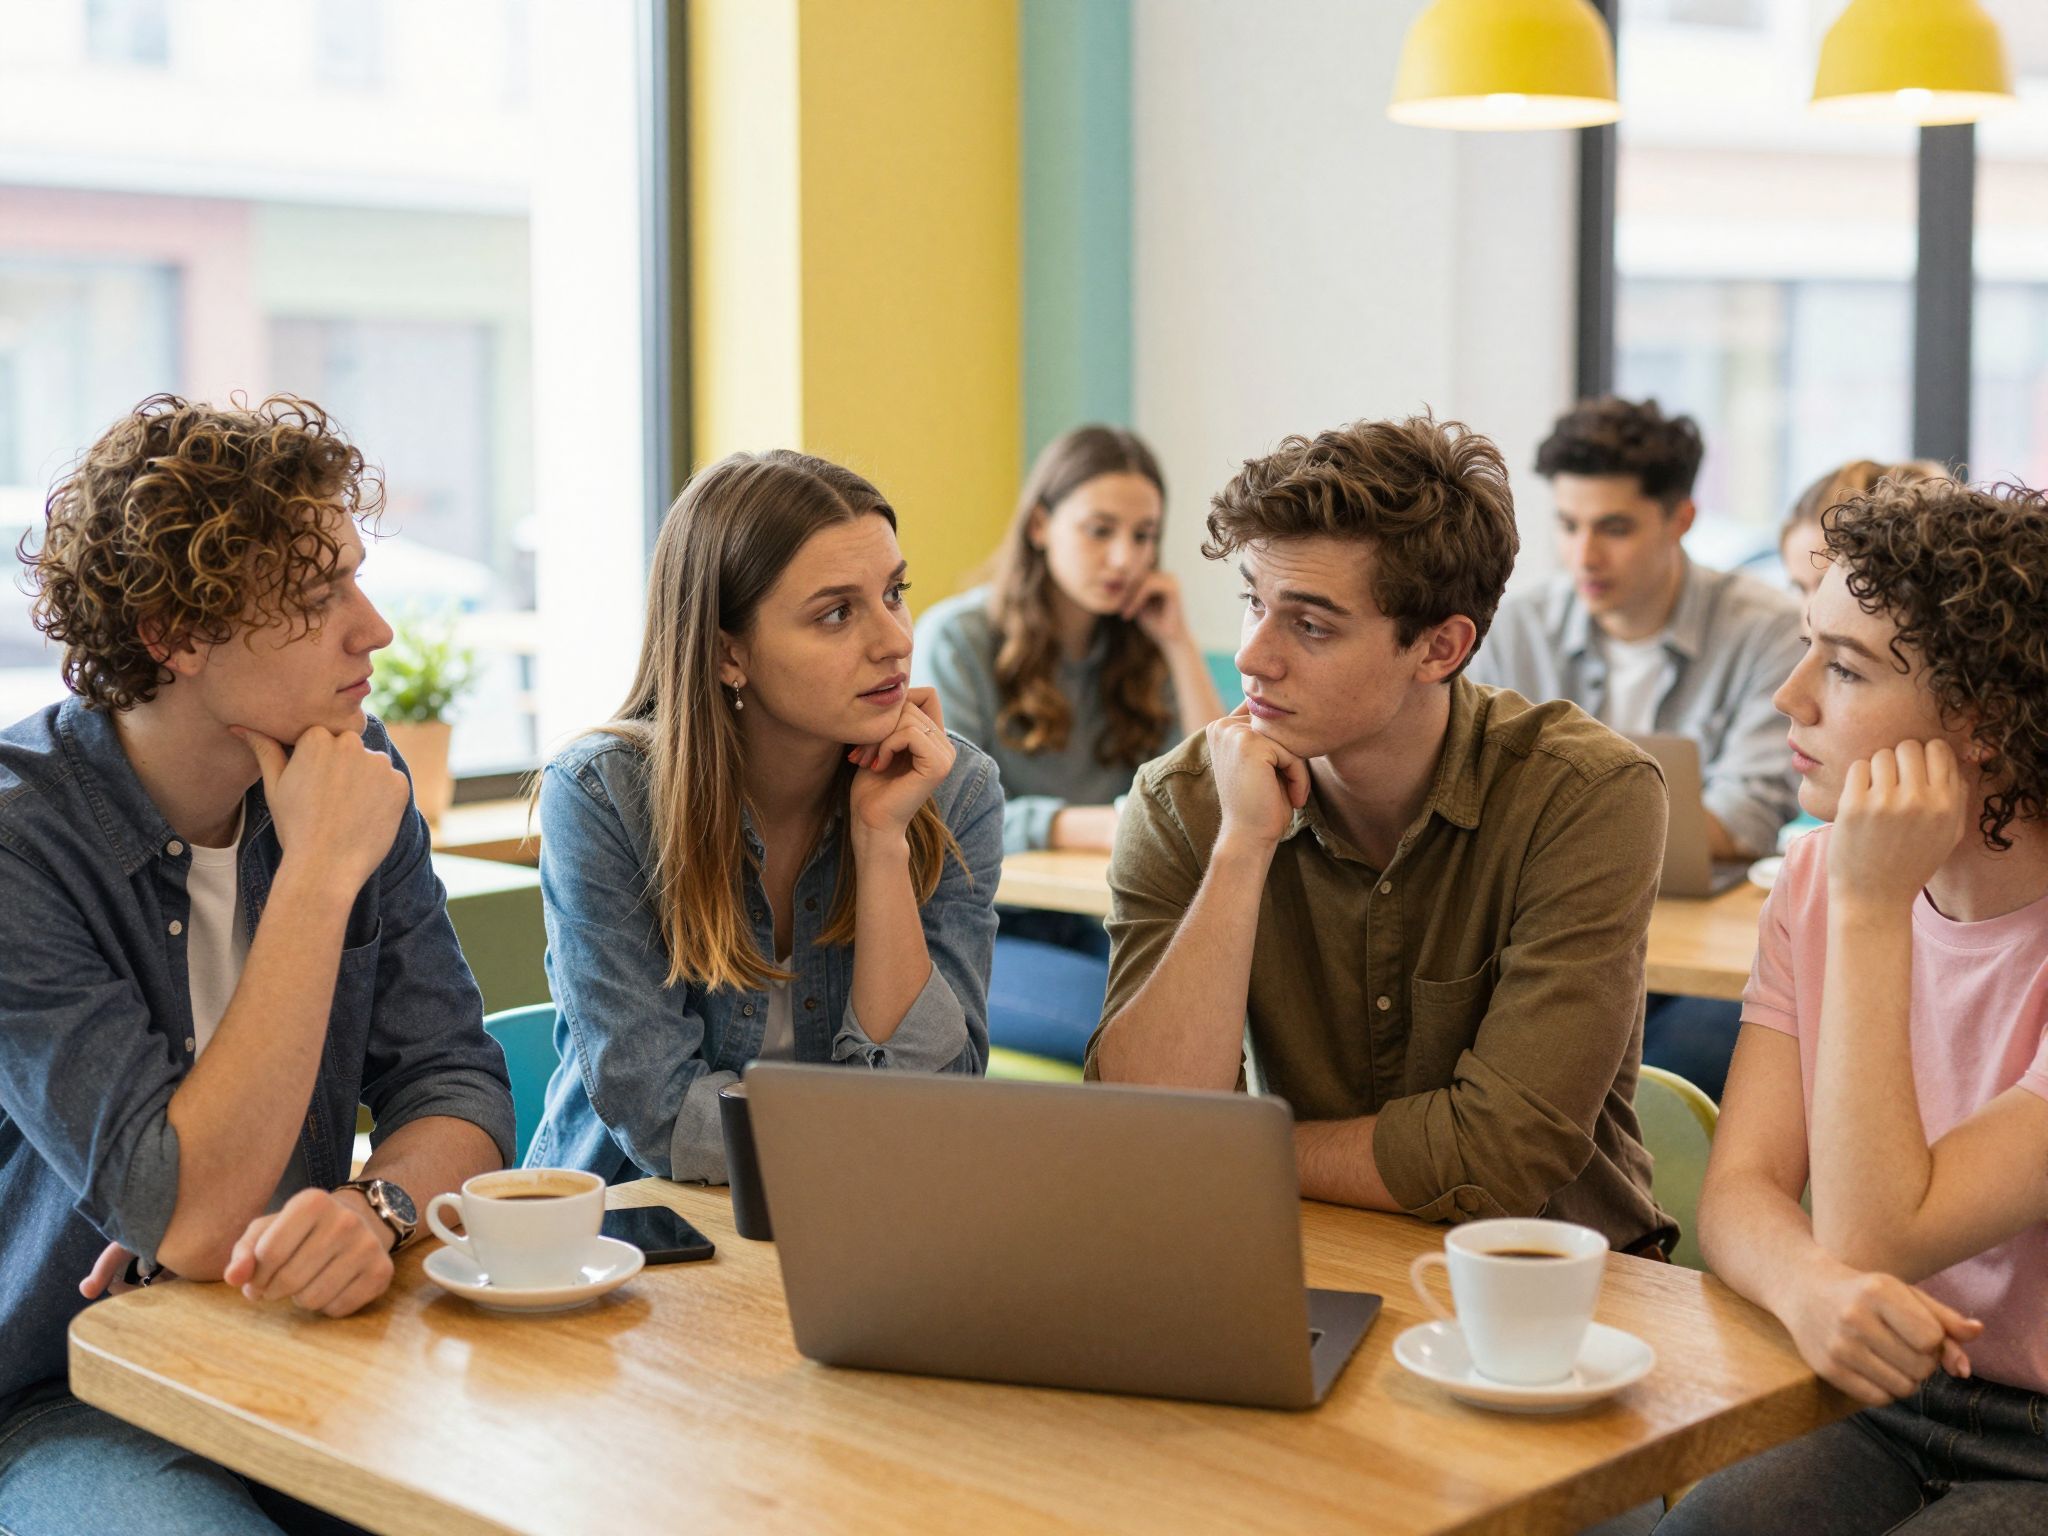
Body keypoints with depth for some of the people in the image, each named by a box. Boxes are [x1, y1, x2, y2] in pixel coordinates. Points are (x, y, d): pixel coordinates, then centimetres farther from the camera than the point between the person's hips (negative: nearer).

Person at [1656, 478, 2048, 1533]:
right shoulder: (1818, 874, 2)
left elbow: (1873, 1238, -23)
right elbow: (1738, 1189, -5)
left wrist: (1872, 909, -24)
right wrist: (1811, 1287, -29)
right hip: (1892, 1406, 4)